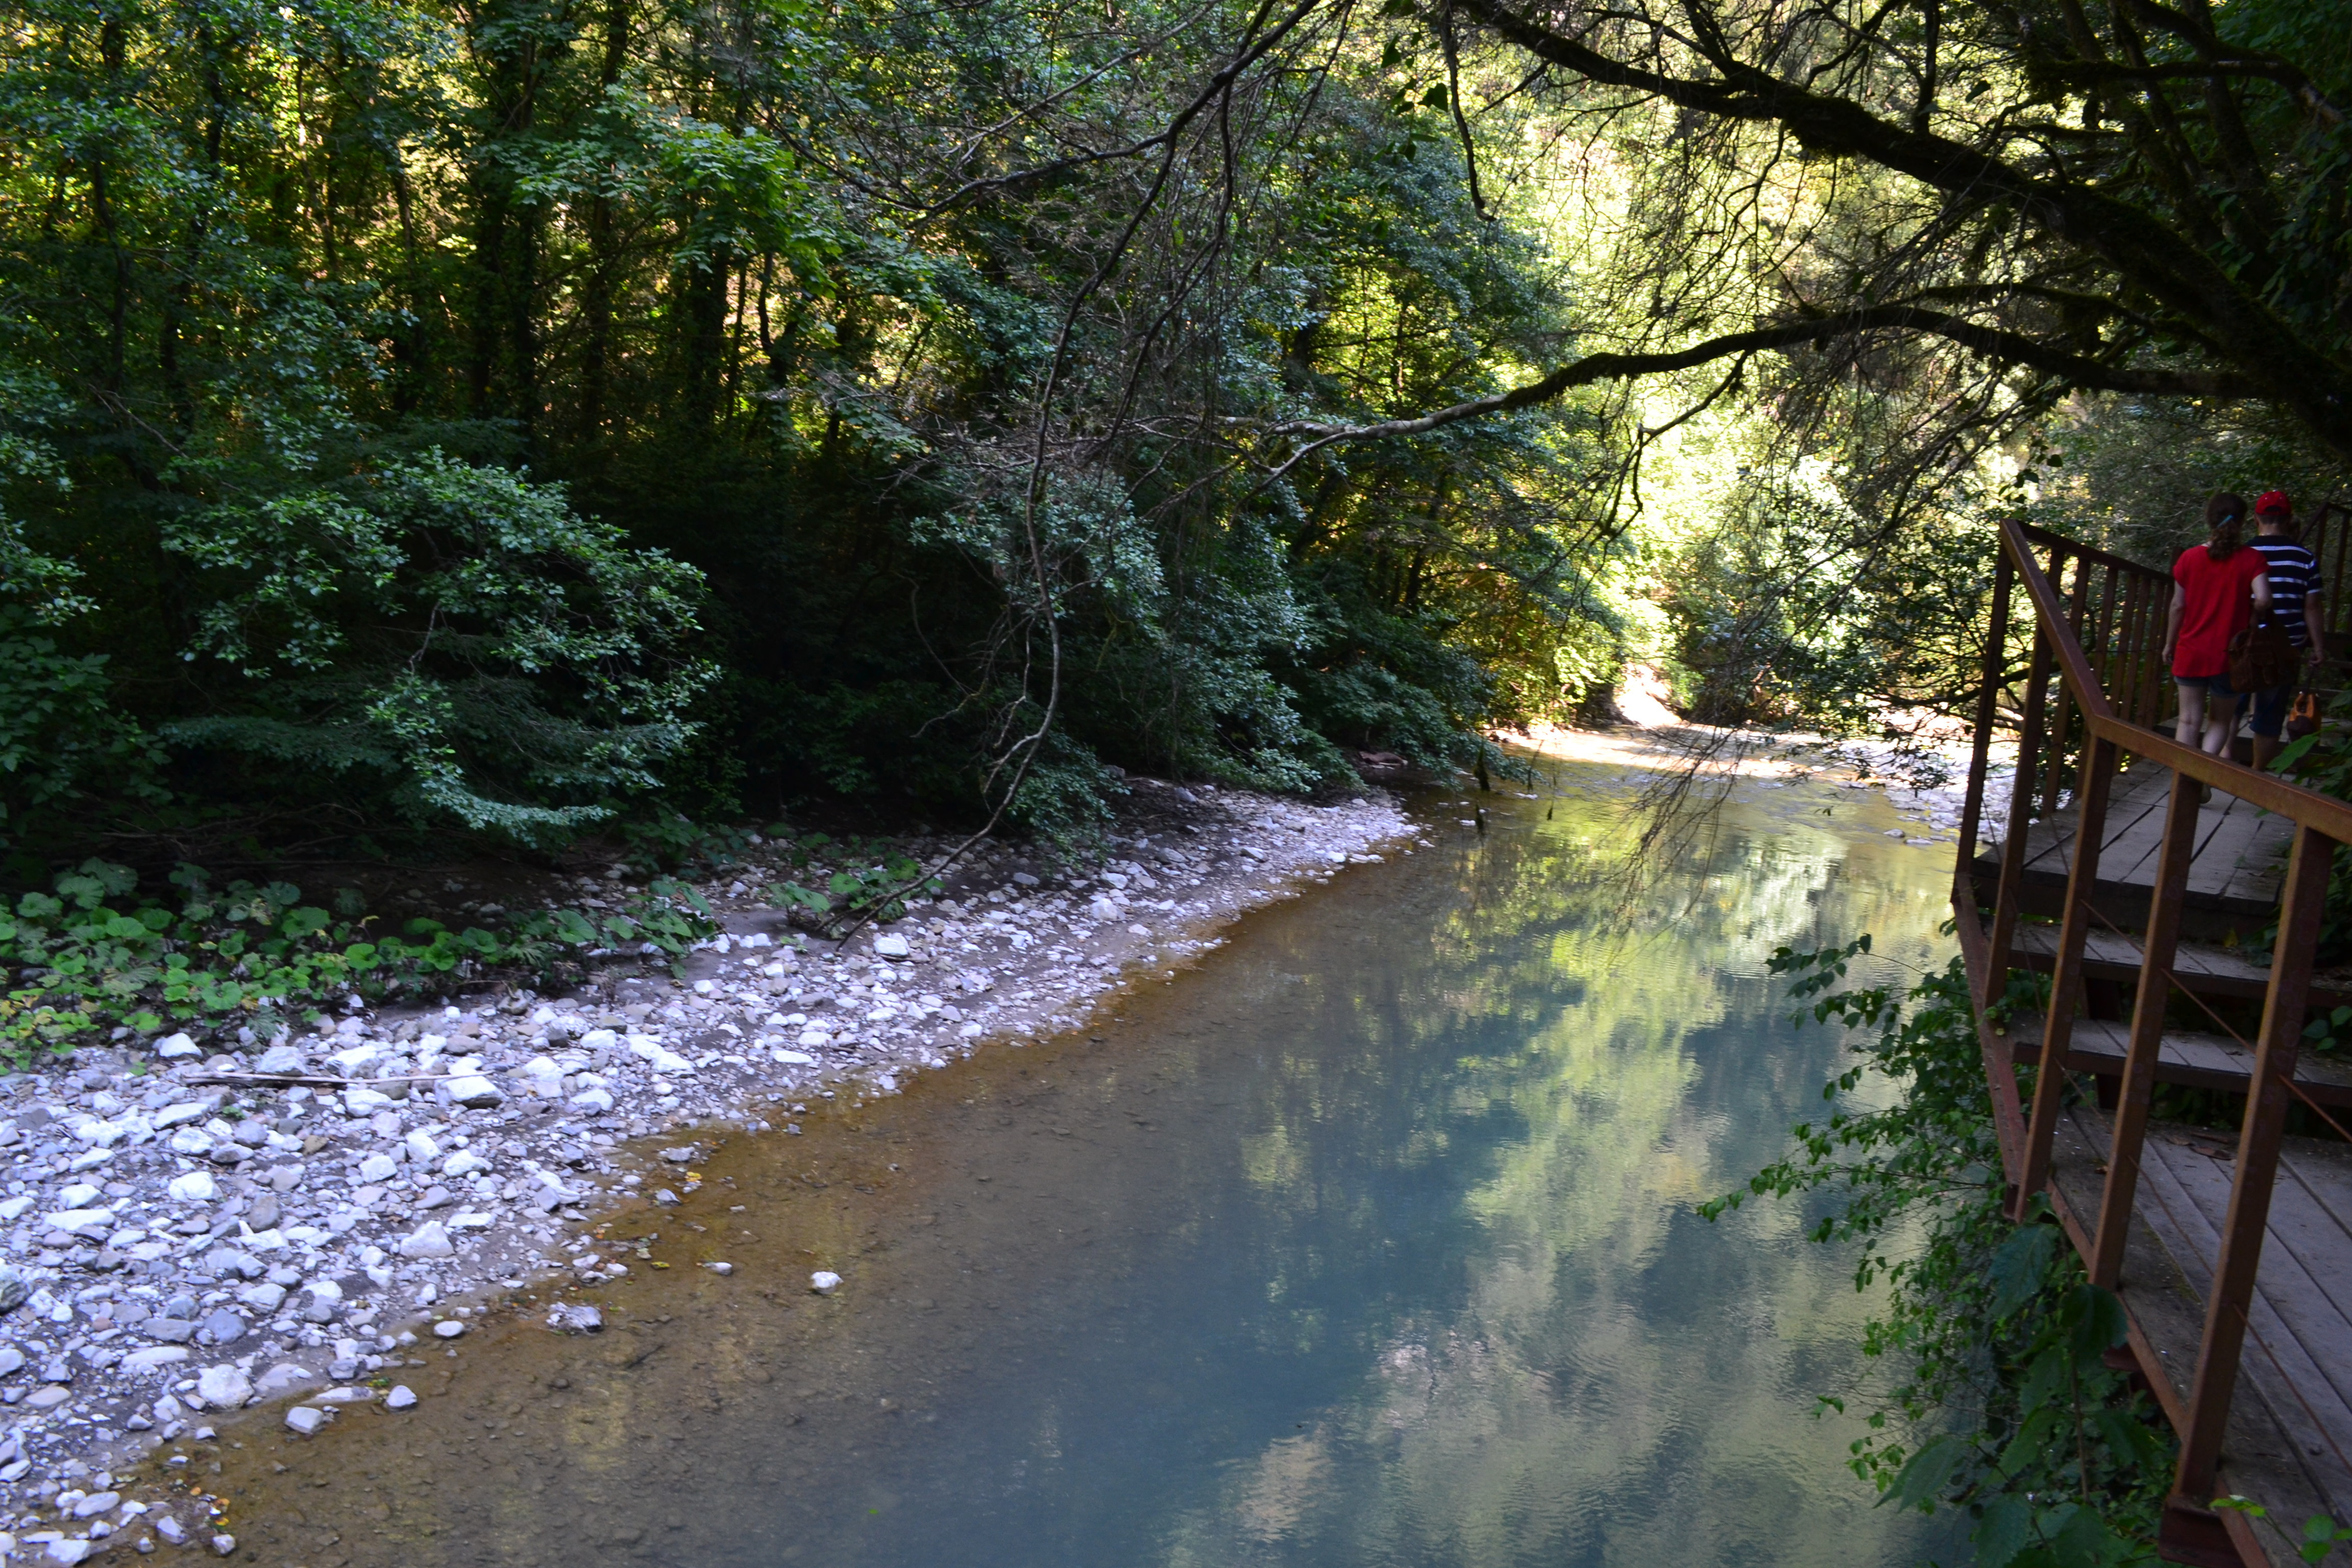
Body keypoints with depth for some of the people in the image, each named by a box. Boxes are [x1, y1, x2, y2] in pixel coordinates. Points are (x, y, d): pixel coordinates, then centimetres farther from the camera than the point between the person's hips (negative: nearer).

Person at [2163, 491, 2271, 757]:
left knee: (2189, 720, 8)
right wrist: (2251, 617, 2)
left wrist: (2169, 644, 11)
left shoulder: (2190, 558, -2)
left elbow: (2178, 606, 1)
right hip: (2228, 655, -1)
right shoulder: (2252, 559, -8)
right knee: (2221, 720, 12)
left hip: (2191, 652, 1)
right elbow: (2263, 599, -20)